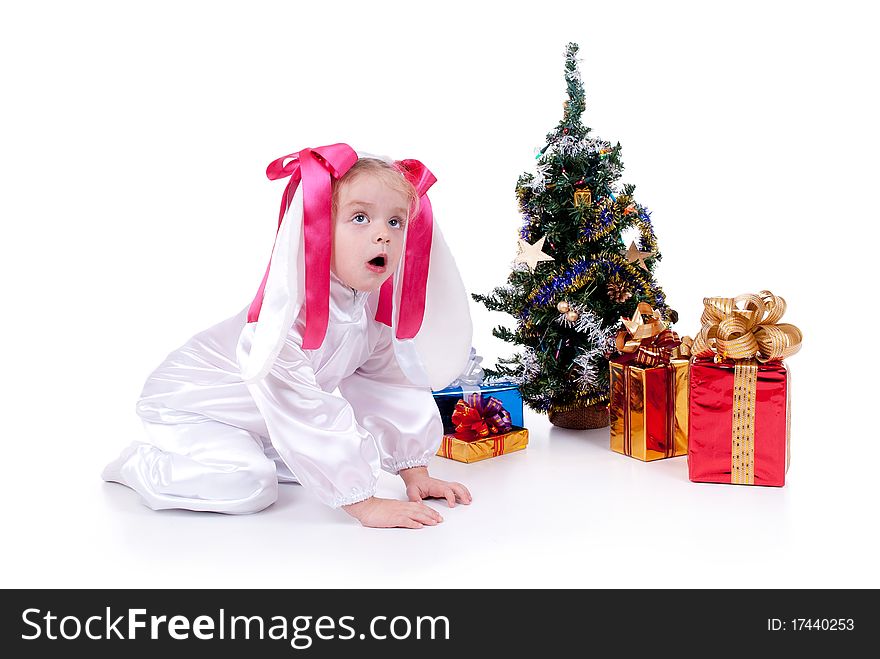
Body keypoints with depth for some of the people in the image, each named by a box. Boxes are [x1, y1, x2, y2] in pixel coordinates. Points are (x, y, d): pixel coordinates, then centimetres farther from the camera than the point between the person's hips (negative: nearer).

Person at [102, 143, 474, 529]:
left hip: (262, 420, 8)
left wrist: (415, 473, -5)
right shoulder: (285, 311, -38)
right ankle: (141, 464, -4)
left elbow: (393, 381, -2)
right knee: (247, 486, -29)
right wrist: (364, 504, -41)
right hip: (187, 404, -8)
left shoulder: (374, 304, -12)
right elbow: (303, 414, -41)